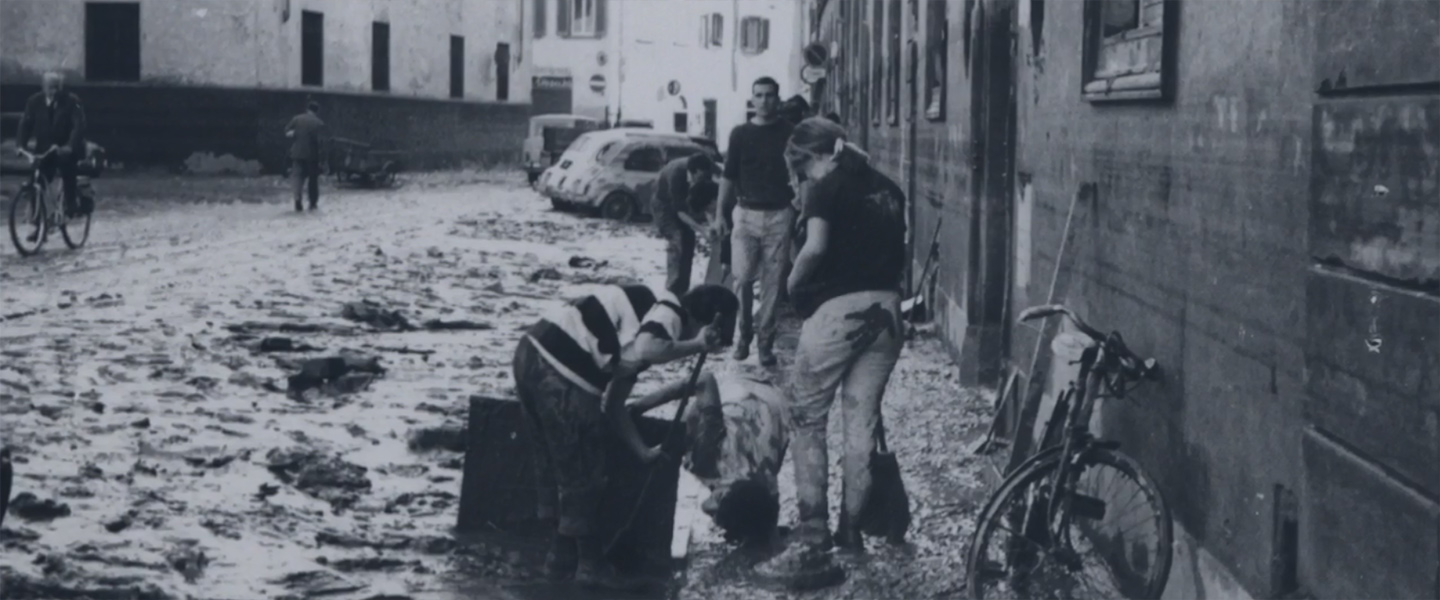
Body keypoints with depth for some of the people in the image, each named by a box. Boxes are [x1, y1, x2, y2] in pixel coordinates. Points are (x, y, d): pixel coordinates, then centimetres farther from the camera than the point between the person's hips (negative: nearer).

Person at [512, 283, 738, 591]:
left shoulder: (651, 312, 24)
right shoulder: (670, 311, -3)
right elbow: (645, 351, -20)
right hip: (560, 373, -10)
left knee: (558, 472, 22)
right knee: (582, 476, 6)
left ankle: (563, 559, 34)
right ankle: (592, 566, 18)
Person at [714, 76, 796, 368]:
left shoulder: (790, 133, 3)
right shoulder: (740, 133, 8)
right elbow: (729, 176, 11)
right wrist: (720, 213, 6)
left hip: (779, 215, -1)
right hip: (745, 213, 1)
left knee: (772, 283, 0)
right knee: (742, 278, -5)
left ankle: (765, 341, 7)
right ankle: (744, 334, 14)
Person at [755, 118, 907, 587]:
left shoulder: (828, 188, -3)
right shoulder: (887, 189, 17)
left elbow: (815, 247, -16)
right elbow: (897, 252, 14)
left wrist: (793, 283, -1)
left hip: (839, 307, -7)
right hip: (886, 307, 7)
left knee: (808, 418, 0)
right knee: (862, 420, 12)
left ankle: (813, 541, -5)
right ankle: (852, 526, 17)